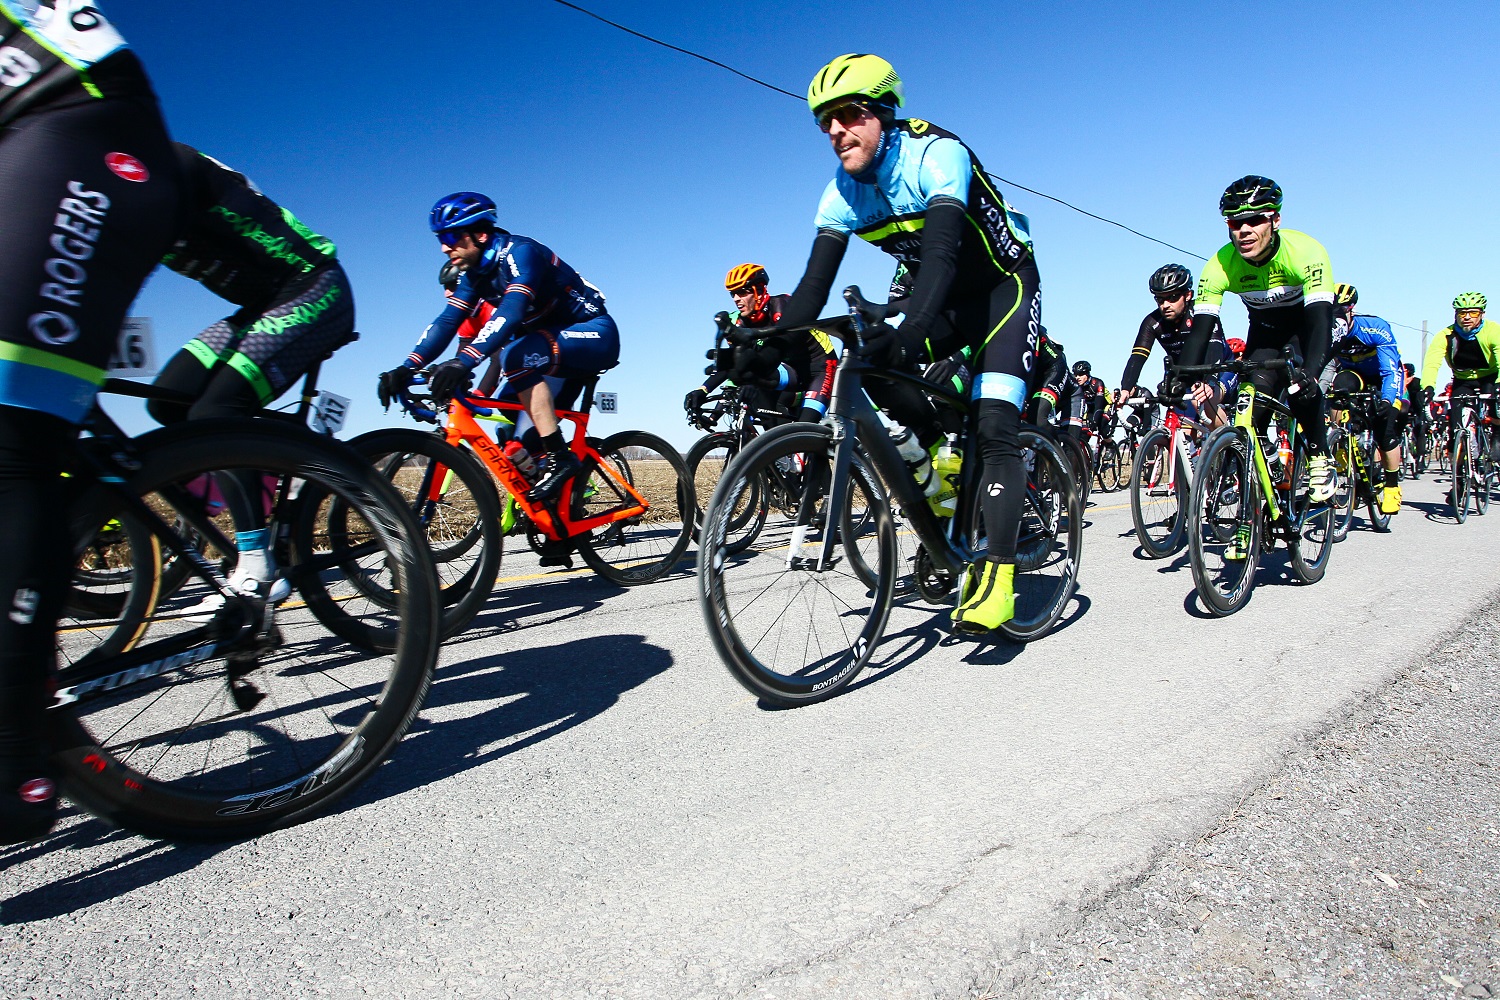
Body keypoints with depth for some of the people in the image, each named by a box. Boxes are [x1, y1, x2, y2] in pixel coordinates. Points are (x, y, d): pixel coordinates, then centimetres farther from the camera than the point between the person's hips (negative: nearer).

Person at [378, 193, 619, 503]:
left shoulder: (520, 252, -21)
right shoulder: (475, 274, 4)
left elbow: (510, 312, -37)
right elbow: (447, 322, -5)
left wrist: (464, 362, -49)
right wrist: (407, 368, -19)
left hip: (595, 335, -9)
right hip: (558, 342, 9)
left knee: (518, 356, -34)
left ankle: (560, 459, -29)